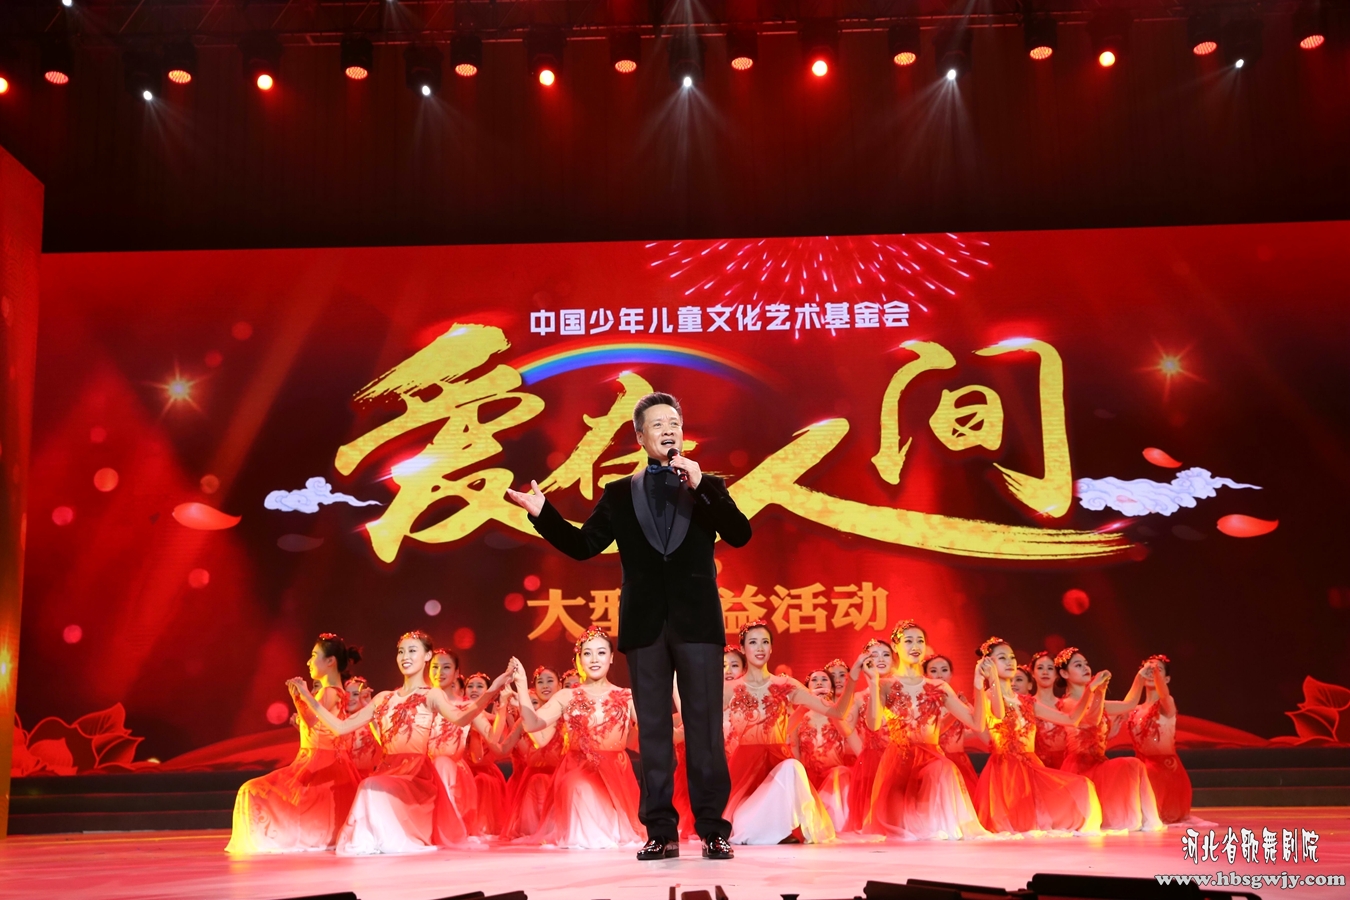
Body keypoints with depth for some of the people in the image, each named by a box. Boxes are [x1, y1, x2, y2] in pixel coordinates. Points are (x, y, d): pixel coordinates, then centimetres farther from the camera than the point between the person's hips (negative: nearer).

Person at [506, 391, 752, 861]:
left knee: (704, 727, -1)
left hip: (697, 622, -1)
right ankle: (661, 832, 9)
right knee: (653, 729, 4)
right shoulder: (619, 494, 12)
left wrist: (701, 485, -12)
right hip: (645, 624, 1)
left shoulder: (706, 489, 10)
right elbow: (582, 545, 9)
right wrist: (543, 513, -5)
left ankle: (713, 829, 5)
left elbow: (740, 535, -5)